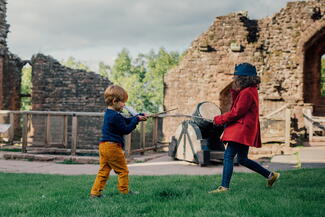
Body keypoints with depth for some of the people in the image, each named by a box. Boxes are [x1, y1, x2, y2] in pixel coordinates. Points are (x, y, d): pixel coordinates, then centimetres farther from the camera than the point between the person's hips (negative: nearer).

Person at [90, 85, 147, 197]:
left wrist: (139, 116, 13)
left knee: (103, 170, 11)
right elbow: (126, 129, -12)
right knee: (123, 170, 5)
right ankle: (124, 191, 14)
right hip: (113, 147, -9)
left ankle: (95, 192, 8)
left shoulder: (108, 113, 15)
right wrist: (137, 119, -6)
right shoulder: (115, 116, -17)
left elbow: (126, 120, 21)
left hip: (103, 145, 9)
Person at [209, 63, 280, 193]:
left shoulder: (246, 93, -15)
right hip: (245, 130, 11)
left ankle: (224, 186, -16)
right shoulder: (250, 90, 17)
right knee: (242, 159, 17)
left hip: (242, 129, -11)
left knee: (228, 156, -13)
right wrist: (234, 92, 7)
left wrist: (219, 119, -8)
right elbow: (237, 107, 20)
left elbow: (236, 113, -17)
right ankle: (270, 175, 24)